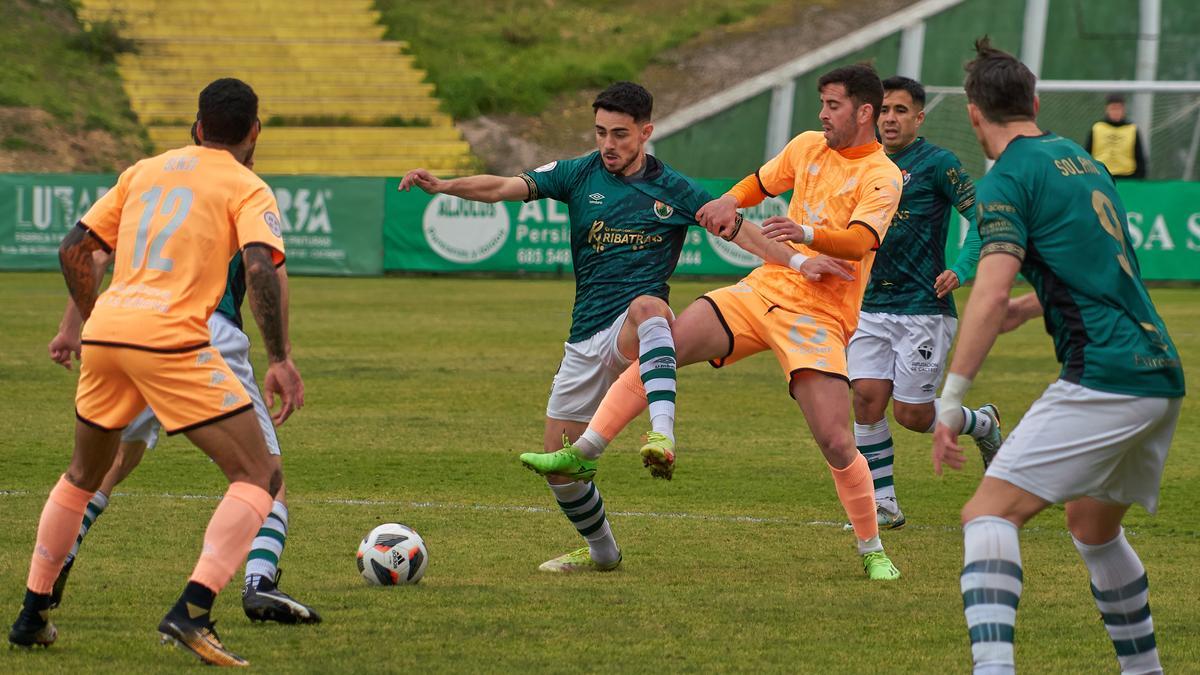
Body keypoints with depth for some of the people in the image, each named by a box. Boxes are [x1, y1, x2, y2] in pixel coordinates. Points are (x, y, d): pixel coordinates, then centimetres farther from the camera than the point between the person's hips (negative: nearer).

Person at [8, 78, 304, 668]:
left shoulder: (146, 171, 21)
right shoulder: (247, 189, 5)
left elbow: (73, 249, 21)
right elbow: (260, 269, -12)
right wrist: (279, 361, -13)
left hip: (104, 331, 6)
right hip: (171, 339, -6)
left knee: (82, 477, 28)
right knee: (258, 478, -1)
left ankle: (31, 616, 28)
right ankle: (192, 612, -19)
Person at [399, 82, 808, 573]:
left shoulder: (674, 191, 2)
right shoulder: (579, 175, 5)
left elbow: (738, 231, 4)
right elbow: (503, 187, -6)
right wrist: (441, 186, -22)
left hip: (635, 334, -4)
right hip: (586, 338, 4)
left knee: (648, 306, -42)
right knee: (557, 464, 5)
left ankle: (662, 434, -61)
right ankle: (601, 551, 32)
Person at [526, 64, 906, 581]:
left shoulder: (882, 178, -7)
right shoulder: (807, 147, 12)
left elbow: (859, 241, -23)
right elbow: (759, 183, 27)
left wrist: (806, 234, -43)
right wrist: (727, 203, 3)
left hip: (818, 317, -5)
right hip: (765, 287, 5)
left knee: (835, 442, -14)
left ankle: (872, 551, 8)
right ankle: (580, 453, -16)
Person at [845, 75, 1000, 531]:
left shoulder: (937, 163, -7)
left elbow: (981, 217, -10)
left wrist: (961, 271, -20)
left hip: (923, 308, -6)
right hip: (873, 307, 6)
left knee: (912, 414, -4)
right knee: (867, 398, -7)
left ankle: (983, 424, 27)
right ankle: (883, 506, 3)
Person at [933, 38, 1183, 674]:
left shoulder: (1008, 180, -6)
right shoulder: (1080, 161, 20)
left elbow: (990, 294, -18)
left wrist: (950, 400, -19)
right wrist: (1026, 308, 39)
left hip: (1103, 379, -8)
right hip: (1161, 376, 8)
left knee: (989, 515, -13)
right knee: (1094, 527, 28)